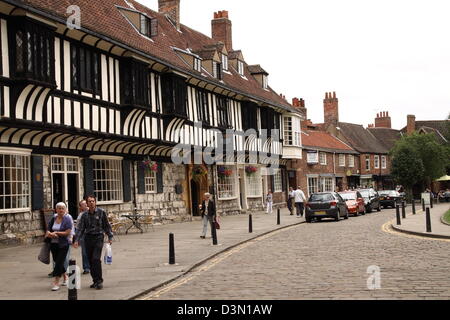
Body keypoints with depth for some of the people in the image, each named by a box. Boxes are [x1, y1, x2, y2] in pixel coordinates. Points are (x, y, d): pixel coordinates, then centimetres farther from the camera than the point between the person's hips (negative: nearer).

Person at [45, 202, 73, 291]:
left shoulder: (67, 220, -7)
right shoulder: (53, 219, 8)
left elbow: (67, 232, -14)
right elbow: (48, 231, 9)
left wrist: (56, 233, -12)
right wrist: (50, 234, -14)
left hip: (63, 244, -6)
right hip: (53, 244, 6)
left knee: (59, 262, -10)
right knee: (57, 262, 13)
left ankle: (56, 283, -7)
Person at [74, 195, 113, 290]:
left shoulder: (101, 212, -1)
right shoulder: (85, 215, 6)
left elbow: (107, 225, 4)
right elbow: (80, 228, 7)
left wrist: (110, 237, 2)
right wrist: (77, 240, -2)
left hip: (98, 237, -4)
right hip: (88, 238, 4)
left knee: (96, 259, -15)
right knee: (90, 260, 5)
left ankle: (99, 281, -9)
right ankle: (95, 281, 16)